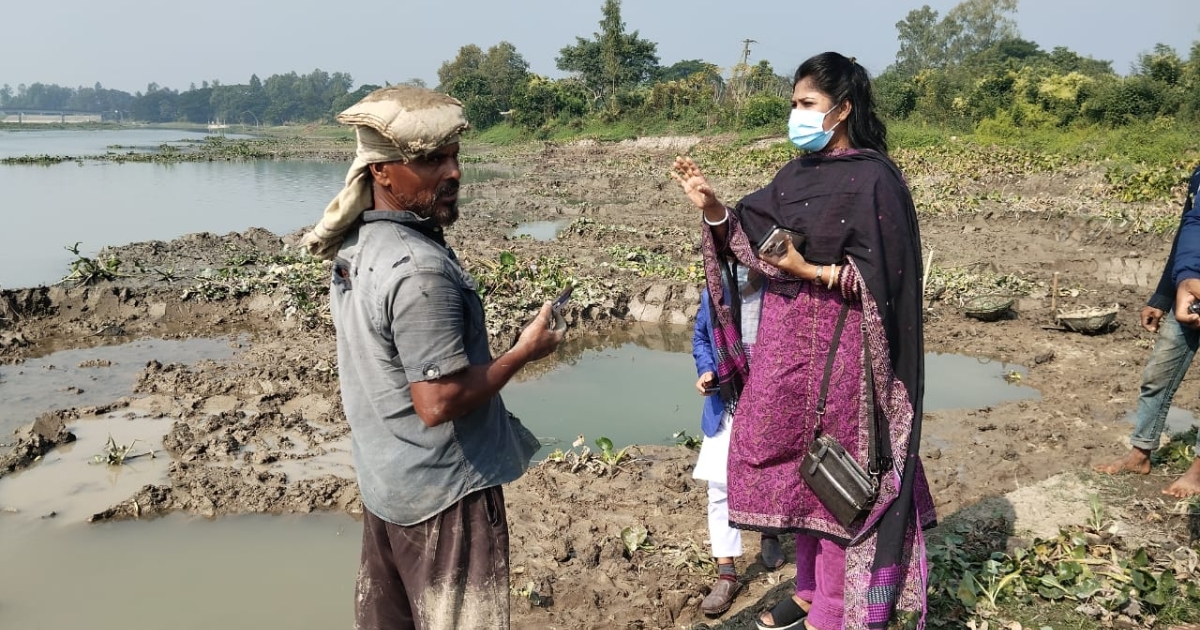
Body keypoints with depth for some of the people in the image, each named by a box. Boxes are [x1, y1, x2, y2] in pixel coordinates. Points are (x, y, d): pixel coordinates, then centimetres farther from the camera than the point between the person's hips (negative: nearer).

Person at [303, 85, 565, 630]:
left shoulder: (353, 248, 3)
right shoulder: (420, 270, -26)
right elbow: (439, 403, -27)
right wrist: (525, 350, -17)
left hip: (383, 481, 9)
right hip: (444, 491, -9)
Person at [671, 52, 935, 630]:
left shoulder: (872, 179, -13)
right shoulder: (798, 174, 9)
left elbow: (878, 277, -16)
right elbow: (753, 238, 6)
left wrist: (809, 271, -24)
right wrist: (712, 209, -9)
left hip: (837, 351, -7)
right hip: (789, 344, 8)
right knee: (799, 467, 16)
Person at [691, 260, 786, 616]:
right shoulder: (712, 295, -7)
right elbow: (700, 339, 11)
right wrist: (706, 371, -7)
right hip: (725, 410, 2)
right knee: (719, 487, -1)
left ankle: (770, 534, 49)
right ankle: (727, 575, 10)